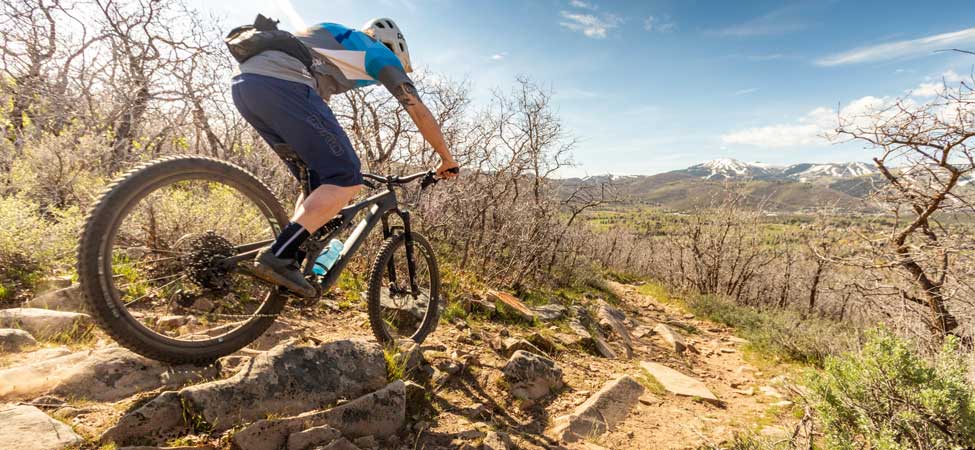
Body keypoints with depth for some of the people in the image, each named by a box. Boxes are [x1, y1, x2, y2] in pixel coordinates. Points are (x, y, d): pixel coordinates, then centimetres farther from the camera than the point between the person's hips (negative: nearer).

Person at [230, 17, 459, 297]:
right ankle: (277, 257, -16)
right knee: (347, 180, -7)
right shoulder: (380, 53, 18)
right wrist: (447, 159, 25)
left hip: (244, 82, 9)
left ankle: (289, 261, 11)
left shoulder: (335, 41, 38)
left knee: (317, 181, 16)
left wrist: (343, 160, 48)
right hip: (281, 85, -9)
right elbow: (419, 111, 15)